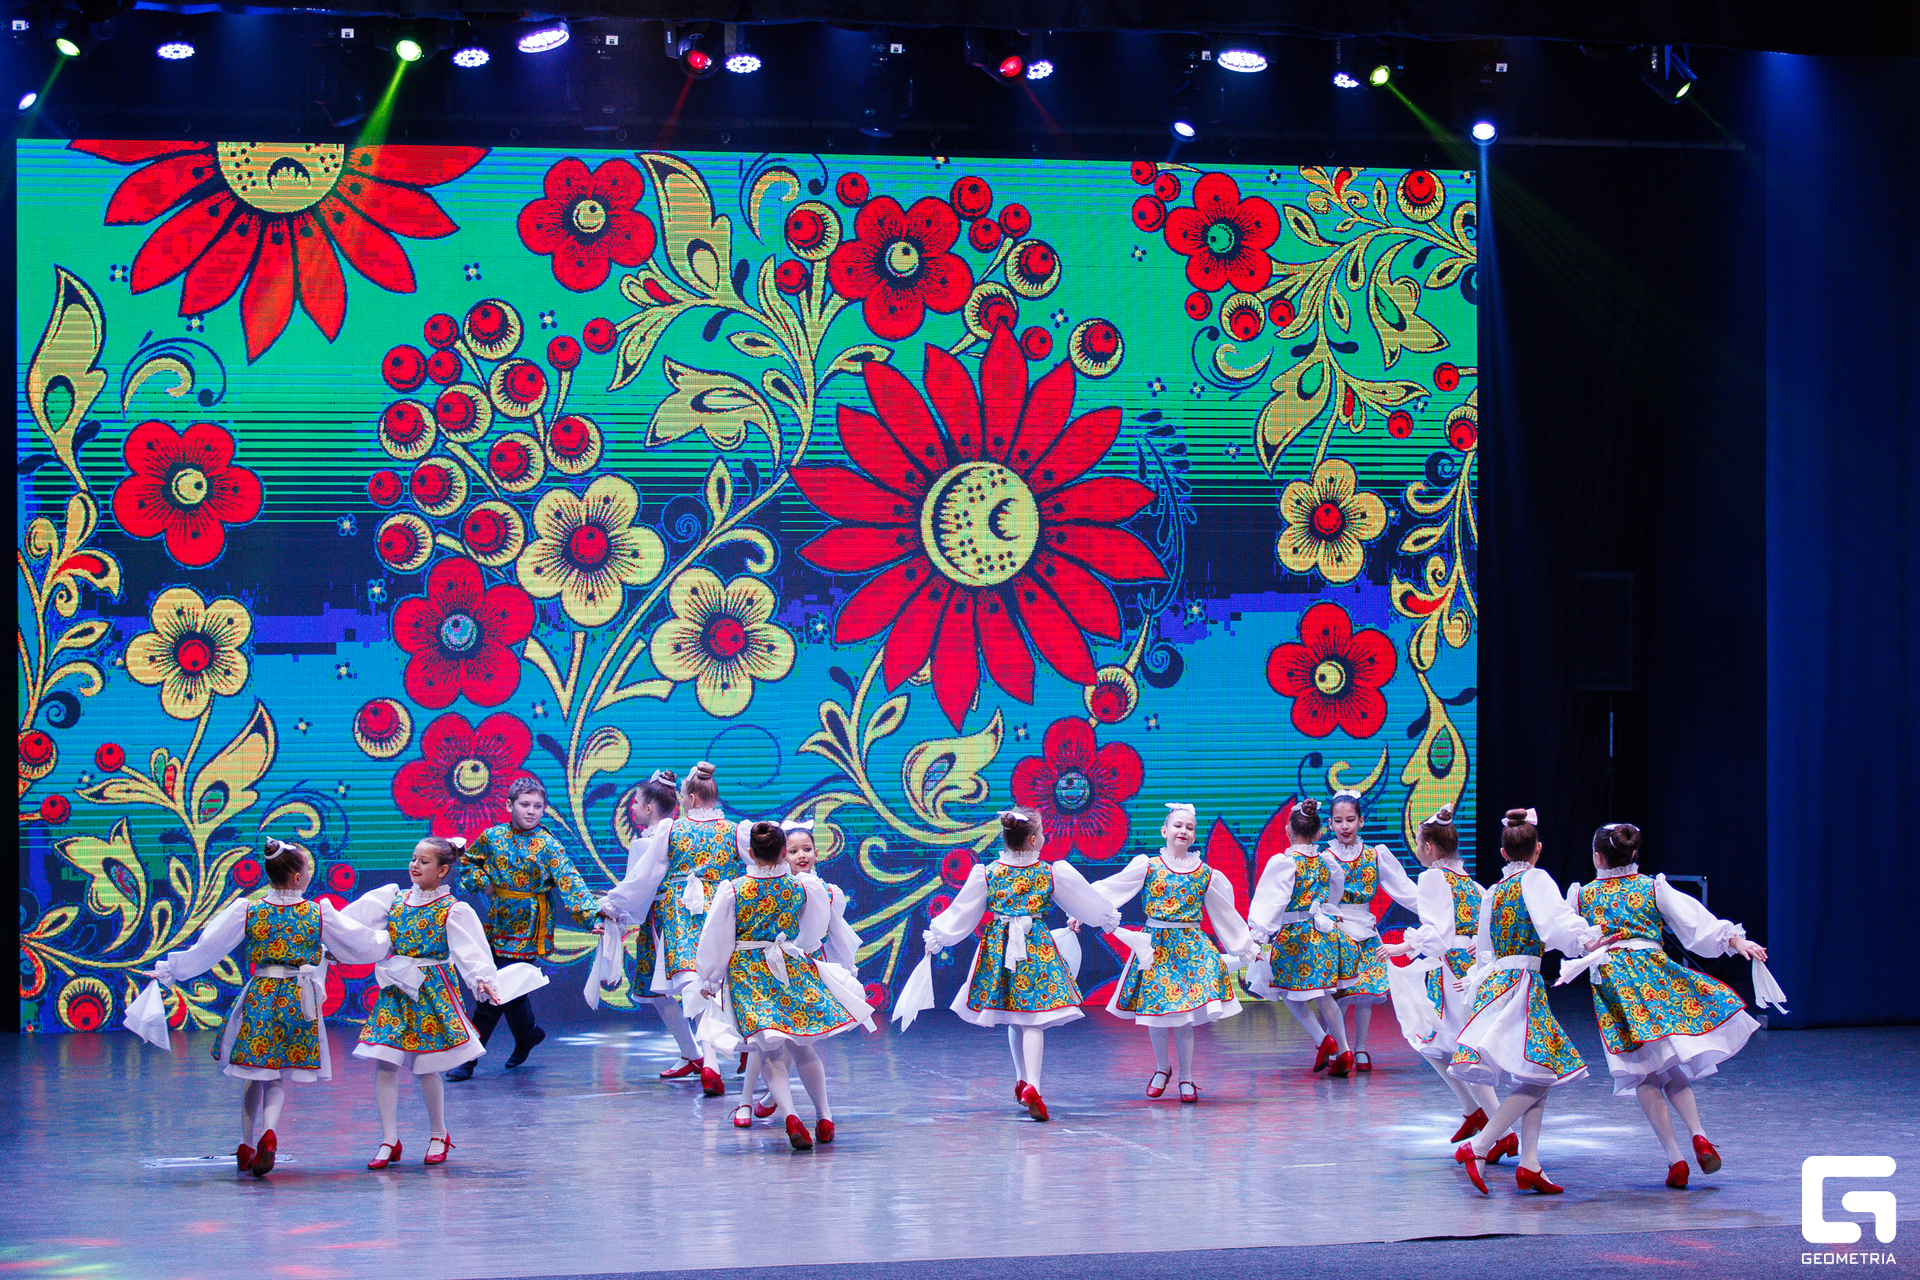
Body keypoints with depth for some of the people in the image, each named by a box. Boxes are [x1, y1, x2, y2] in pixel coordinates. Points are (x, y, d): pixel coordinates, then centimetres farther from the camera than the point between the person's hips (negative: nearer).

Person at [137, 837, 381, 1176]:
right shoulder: (320, 915, -4)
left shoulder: (247, 912, -3)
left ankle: (247, 1145, 20)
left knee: (254, 1077, 15)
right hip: (300, 998, -1)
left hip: (260, 994, 1)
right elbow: (363, 944, 5)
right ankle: (269, 1132, -18)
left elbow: (206, 948, 1)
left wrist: (167, 970, 11)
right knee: (277, 1079, 8)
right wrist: (388, 938, 27)